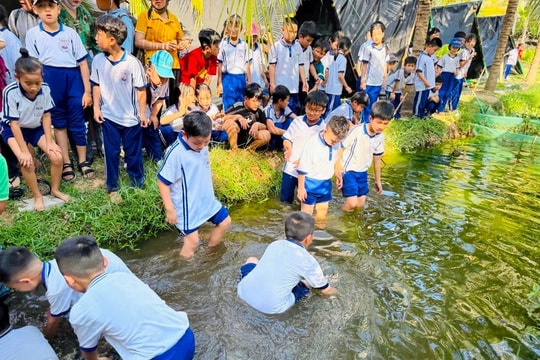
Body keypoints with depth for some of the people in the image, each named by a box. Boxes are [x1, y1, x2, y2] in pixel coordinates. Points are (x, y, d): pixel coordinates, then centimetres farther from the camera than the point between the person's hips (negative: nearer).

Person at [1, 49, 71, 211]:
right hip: (14, 129, -3)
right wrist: (24, 151, -23)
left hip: (36, 127, 3)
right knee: (27, 161, -23)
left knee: (57, 156, -11)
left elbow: (46, 116, -9)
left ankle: (55, 189, 15)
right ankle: (37, 196, 1)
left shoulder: (45, 89, -21)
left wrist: (49, 142, -10)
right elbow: (14, 123, -23)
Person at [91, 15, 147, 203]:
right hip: (108, 116, 3)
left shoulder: (132, 62, -15)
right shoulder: (98, 60, -3)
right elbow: (96, 85, 8)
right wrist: (96, 107, 2)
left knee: (133, 153, 11)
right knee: (111, 153, 9)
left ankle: (138, 185, 28)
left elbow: (141, 89, -8)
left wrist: (142, 113, -6)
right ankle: (112, 188, 23)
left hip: (131, 117, -2)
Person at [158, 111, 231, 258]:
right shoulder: (175, 153, -26)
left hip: (207, 199, 8)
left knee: (225, 222, 17)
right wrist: (169, 209, -19)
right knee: (192, 240, -2)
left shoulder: (202, 146, -5)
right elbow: (163, 181, -21)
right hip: (187, 206, -8)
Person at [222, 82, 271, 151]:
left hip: (247, 141, 3)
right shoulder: (237, 107, -16)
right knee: (230, 122, -32)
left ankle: (248, 150, 3)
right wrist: (238, 117, -32)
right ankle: (234, 150, -11)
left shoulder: (259, 111, -5)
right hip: (234, 138, -3)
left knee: (266, 135, -20)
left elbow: (264, 127, 0)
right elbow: (222, 118, -23)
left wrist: (258, 124, -21)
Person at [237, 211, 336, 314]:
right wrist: (333, 291, 38)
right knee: (308, 282, 15)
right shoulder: (309, 261, -2)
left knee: (252, 260, 30)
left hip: (244, 293, 4)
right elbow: (325, 290, 15)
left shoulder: (274, 244, 12)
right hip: (272, 308, -4)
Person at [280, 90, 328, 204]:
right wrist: (288, 148, -20)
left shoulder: (323, 128, -9)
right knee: (285, 198, 13)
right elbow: (287, 138, 3)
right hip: (290, 167, 3)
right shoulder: (297, 121, -1)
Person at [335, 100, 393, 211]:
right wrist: (337, 171, -17)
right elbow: (341, 149, -15)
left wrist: (378, 180, 16)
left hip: (362, 172, 6)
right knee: (352, 203, -14)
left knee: (360, 204, 10)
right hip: (348, 170, -6)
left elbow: (377, 159, 10)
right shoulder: (357, 130, -22)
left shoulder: (380, 137, -3)